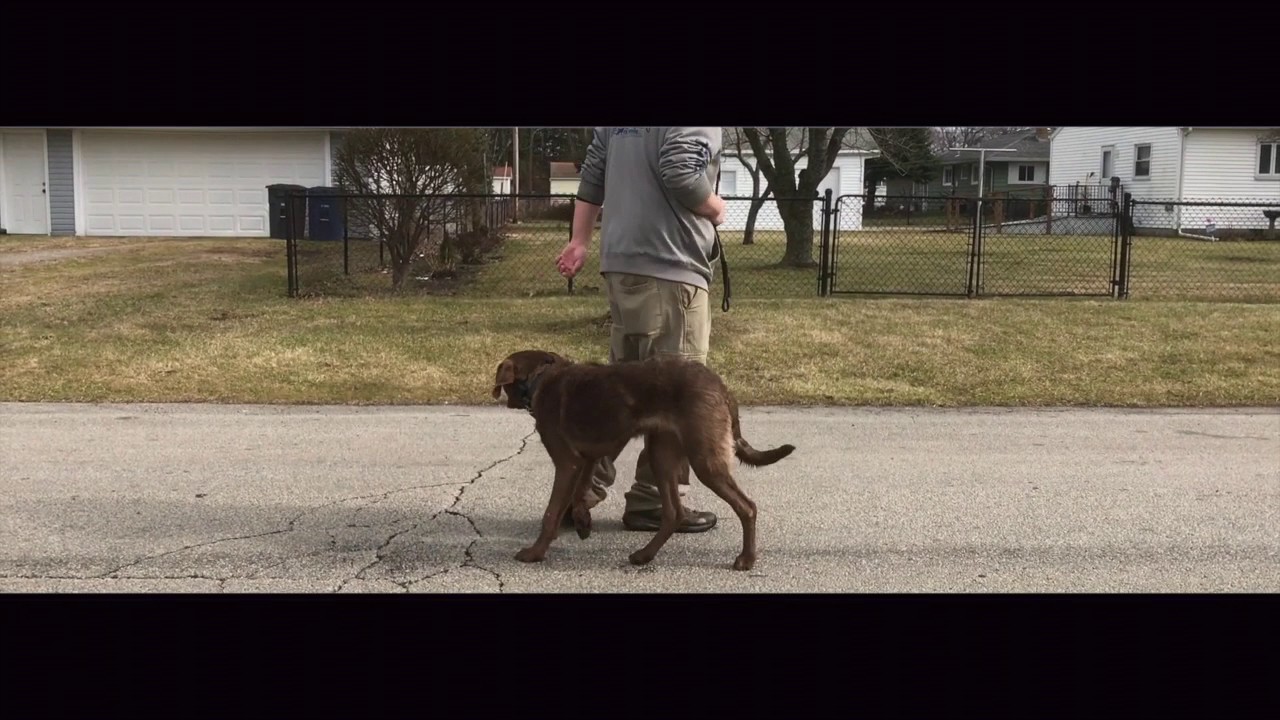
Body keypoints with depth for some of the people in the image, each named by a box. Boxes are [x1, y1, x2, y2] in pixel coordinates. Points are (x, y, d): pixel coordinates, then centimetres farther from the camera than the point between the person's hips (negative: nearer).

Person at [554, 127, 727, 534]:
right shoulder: (696, 130, -9)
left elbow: (590, 178, 18)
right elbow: (680, 175, -23)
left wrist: (580, 241, 21)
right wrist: (716, 209, -5)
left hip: (620, 265, 9)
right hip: (670, 269, -8)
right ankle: (654, 501, 6)